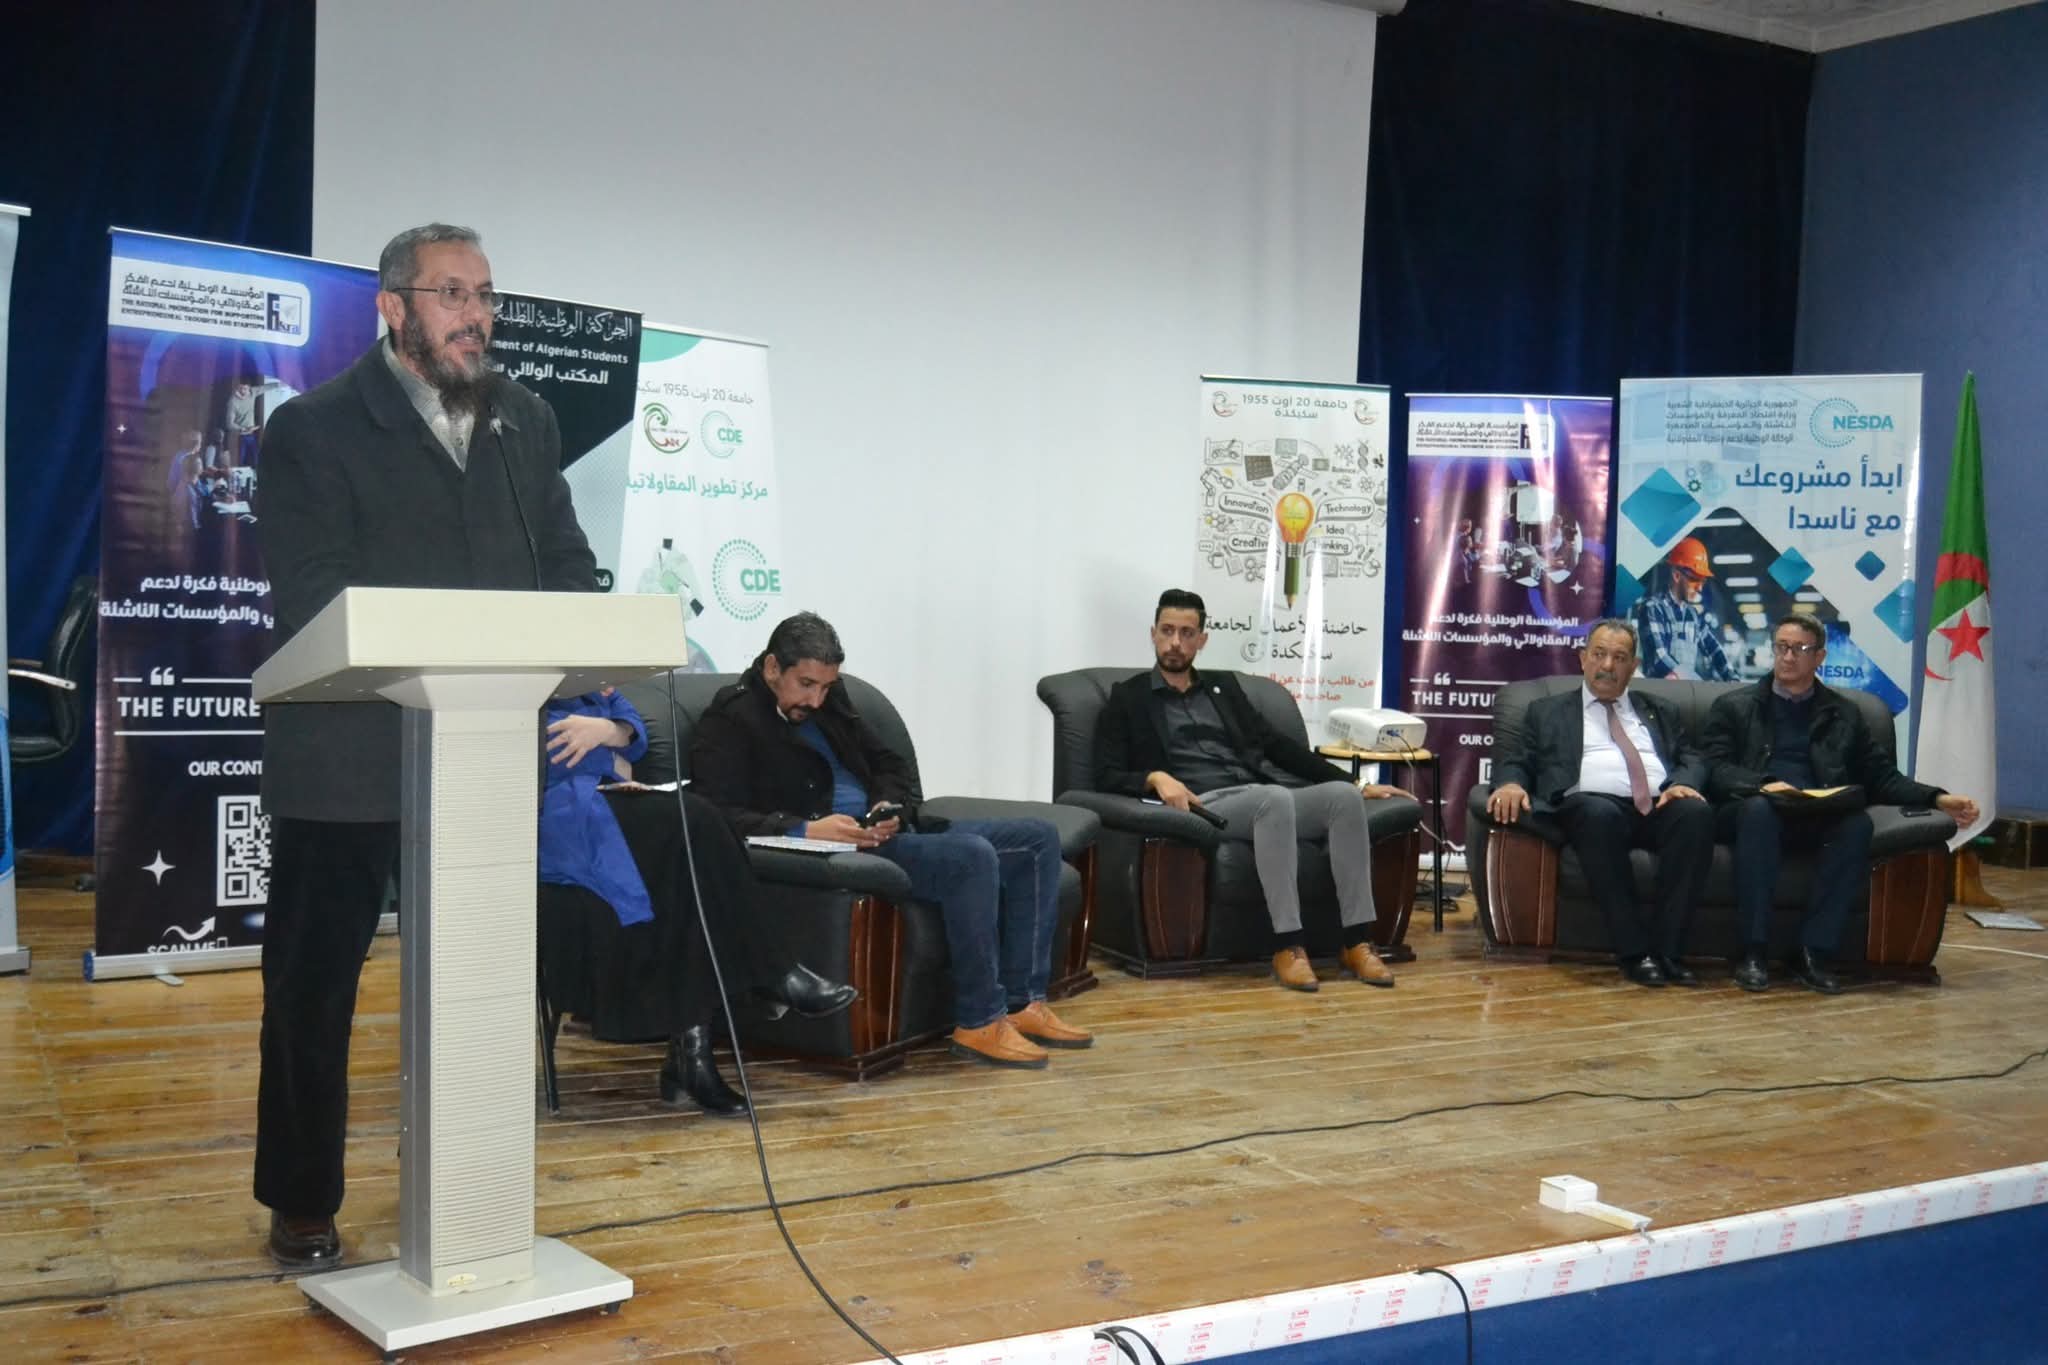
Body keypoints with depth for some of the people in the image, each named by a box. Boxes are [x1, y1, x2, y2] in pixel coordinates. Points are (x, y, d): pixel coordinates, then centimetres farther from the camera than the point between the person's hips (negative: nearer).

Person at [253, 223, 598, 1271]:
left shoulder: (527, 422, 12)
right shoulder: (313, 429, -4)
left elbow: (569, 563, 10)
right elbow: (309, 597, -13)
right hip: (346, 760, -4)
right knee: (313, 988, 6)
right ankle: (302, 1204, 21)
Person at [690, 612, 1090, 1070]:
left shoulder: (829, 699, 17)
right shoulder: (730, 719, -6)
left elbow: (892, 765, 23)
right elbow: (721, 816, -17)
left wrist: (890, 807, -1)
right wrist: (805, 830, -28)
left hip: (890, 831, 9)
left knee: (1039, 838, -1)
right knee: (973, 856, -31)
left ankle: (1023, 1002, -6)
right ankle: (978, 1022, -22)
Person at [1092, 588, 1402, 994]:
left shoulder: (1224, 686, 27)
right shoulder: (1128, 697, 13)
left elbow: (1277, 746, 21)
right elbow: (1107, 776, 3)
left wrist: (1356, 781, 11)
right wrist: (1156, 777, -19)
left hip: (1260, 800, 5)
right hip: (1202, 807, -5)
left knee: (1343, 795, -23)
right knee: (1276, 797, -37)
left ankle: (1357, 942, -26)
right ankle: (1288, 945, -37)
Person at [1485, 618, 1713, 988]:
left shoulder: (1660, 713, 30)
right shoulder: (1547, 712, 24)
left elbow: (1692, 759, 19)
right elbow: (1513, 757, 14)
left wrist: (1683, 784, -5)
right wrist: (1510, 783, -10)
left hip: (1659, 807, 3)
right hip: (1590, 803, -3)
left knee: (1697, 813, -33)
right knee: (1599, 814, -40)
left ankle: (1667, 949, -29)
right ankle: (1632, 951, -33)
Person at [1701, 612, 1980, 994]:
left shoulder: (1844, 714, 21)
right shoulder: (1734, 706, 14)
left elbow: (1882, 777, 15)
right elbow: (1715, 769, 0)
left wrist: (1938, 798, -3)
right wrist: (1763, 785, -20)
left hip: (1819, 820, 2)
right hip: (1751, 813, -2)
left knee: (1858, 823, -31)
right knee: (1759, 807, -38)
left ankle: (1813, 952, -29)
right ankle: (1754, 950, -34)